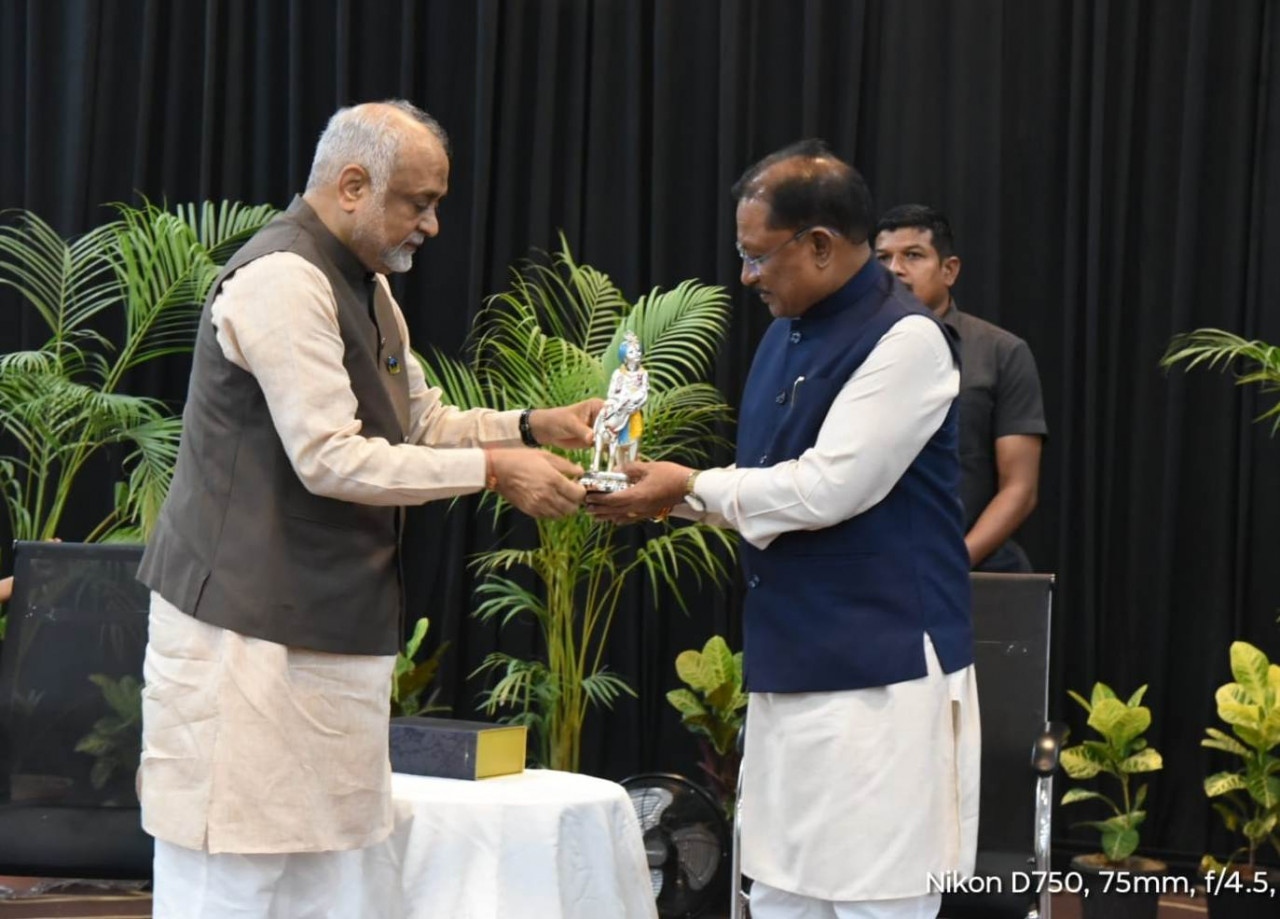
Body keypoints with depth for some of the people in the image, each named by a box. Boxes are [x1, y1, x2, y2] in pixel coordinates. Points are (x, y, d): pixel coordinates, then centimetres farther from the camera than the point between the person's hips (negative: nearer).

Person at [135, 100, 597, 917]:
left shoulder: (366, 287, 16)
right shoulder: (282, 280, -17)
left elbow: (423, 423, 23)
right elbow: (330, 459, -22)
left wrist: (531, 427, 6)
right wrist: (491, 469, -18)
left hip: (330, 626, 10)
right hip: (251, 627, -10)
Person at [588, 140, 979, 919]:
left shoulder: (904, 340, -15)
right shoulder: (787, 334, 12)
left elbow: (828, 488, -20)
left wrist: (690, 486, -10)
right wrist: (672, 496, 5)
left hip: (878, 676, -9)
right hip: (792, 664, 9)